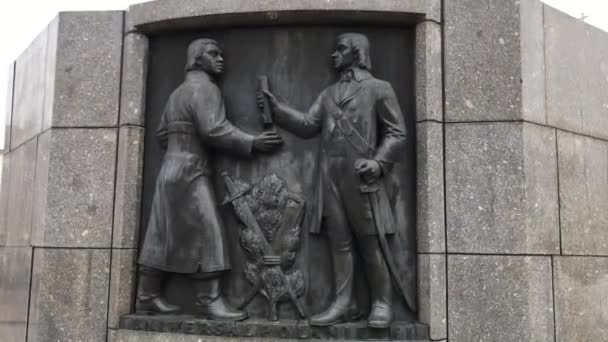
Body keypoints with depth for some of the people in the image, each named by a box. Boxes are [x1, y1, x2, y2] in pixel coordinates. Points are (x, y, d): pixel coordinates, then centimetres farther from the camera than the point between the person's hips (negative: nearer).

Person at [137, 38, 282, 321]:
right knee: (205, 236, -11)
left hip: (172, 171, 10)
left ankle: (147, 297, 13)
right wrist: (252, 143, -18)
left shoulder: (178, 93, 21)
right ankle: (210, 301, -11)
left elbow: (162, 135, 23)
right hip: (190, 173, -10)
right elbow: (213, 129, -21)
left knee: (163, 238, 9)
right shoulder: (204, 88, -8)